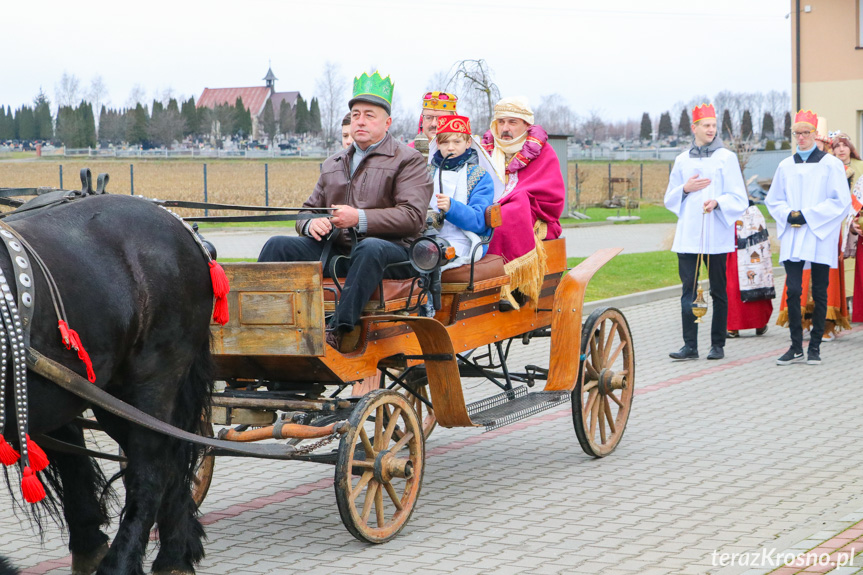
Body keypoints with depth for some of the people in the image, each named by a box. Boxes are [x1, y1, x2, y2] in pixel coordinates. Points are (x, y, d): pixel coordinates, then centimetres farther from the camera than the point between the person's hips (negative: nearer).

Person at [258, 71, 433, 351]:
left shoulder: (408, 160, 5)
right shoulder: (333, 163, 24)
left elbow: (412, 217, -9)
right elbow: (309, 209, 25)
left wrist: (360, 219, -19)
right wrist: (311, 223, -2)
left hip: (391, 250, -5)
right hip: (334, 249, 6)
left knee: (370, 248, -40)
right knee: (279, 245, -14)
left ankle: (338, 330, -47)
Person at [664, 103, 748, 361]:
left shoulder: (726, 158, 3)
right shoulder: (682, 160, 14)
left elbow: (739, 198, -1)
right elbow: (670, 199, 17)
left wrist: (717, 202, -20)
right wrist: (685, 189, -3)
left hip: (716, 236, -2)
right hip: (688, 235, 3)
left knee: (718, 291, 3)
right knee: (688, 290, -4)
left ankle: (718, 344, 10)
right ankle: (690, 345, -2)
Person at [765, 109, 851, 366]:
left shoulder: (830, 164, 0)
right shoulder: (785, 166, 11)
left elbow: (841, 201, -4)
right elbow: (773, 200, 17)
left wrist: (808, 215, -12)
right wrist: (788, 215, -5)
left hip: (819, 237, -2)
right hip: (792, 238, 2)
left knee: (819, 293, 2)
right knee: (792, 291, -6)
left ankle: (815, 347, 10)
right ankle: (796, 347, 1)